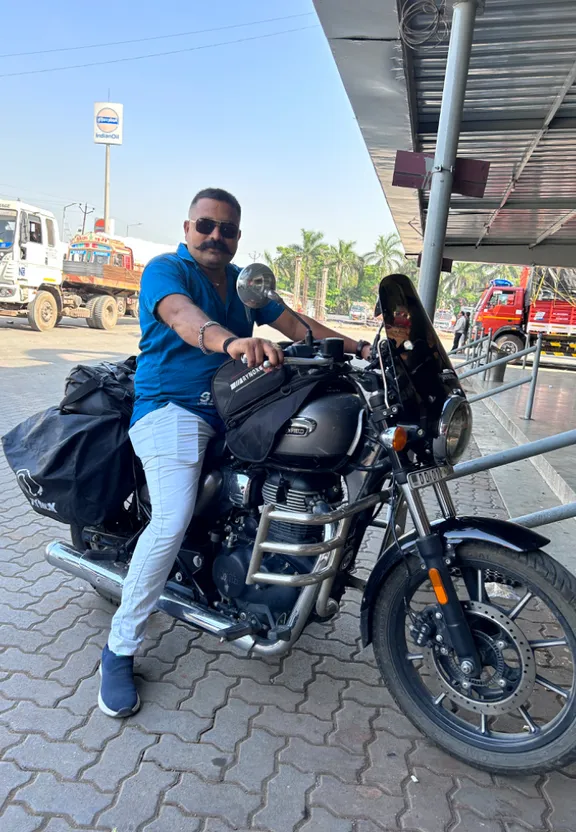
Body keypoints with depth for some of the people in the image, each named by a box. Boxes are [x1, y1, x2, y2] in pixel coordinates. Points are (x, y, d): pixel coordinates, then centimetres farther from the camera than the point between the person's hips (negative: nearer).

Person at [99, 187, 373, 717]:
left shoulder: (244, 282, 18)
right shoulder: (165, 270, -5)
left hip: (232, 410, 7)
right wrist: (231, 341, -49)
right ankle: (120, 650, -8)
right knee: (173, 519, -25)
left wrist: (358, 348, -3)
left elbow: (294, 325, 10)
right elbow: (183, 316, -28)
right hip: (172, 408, -7)